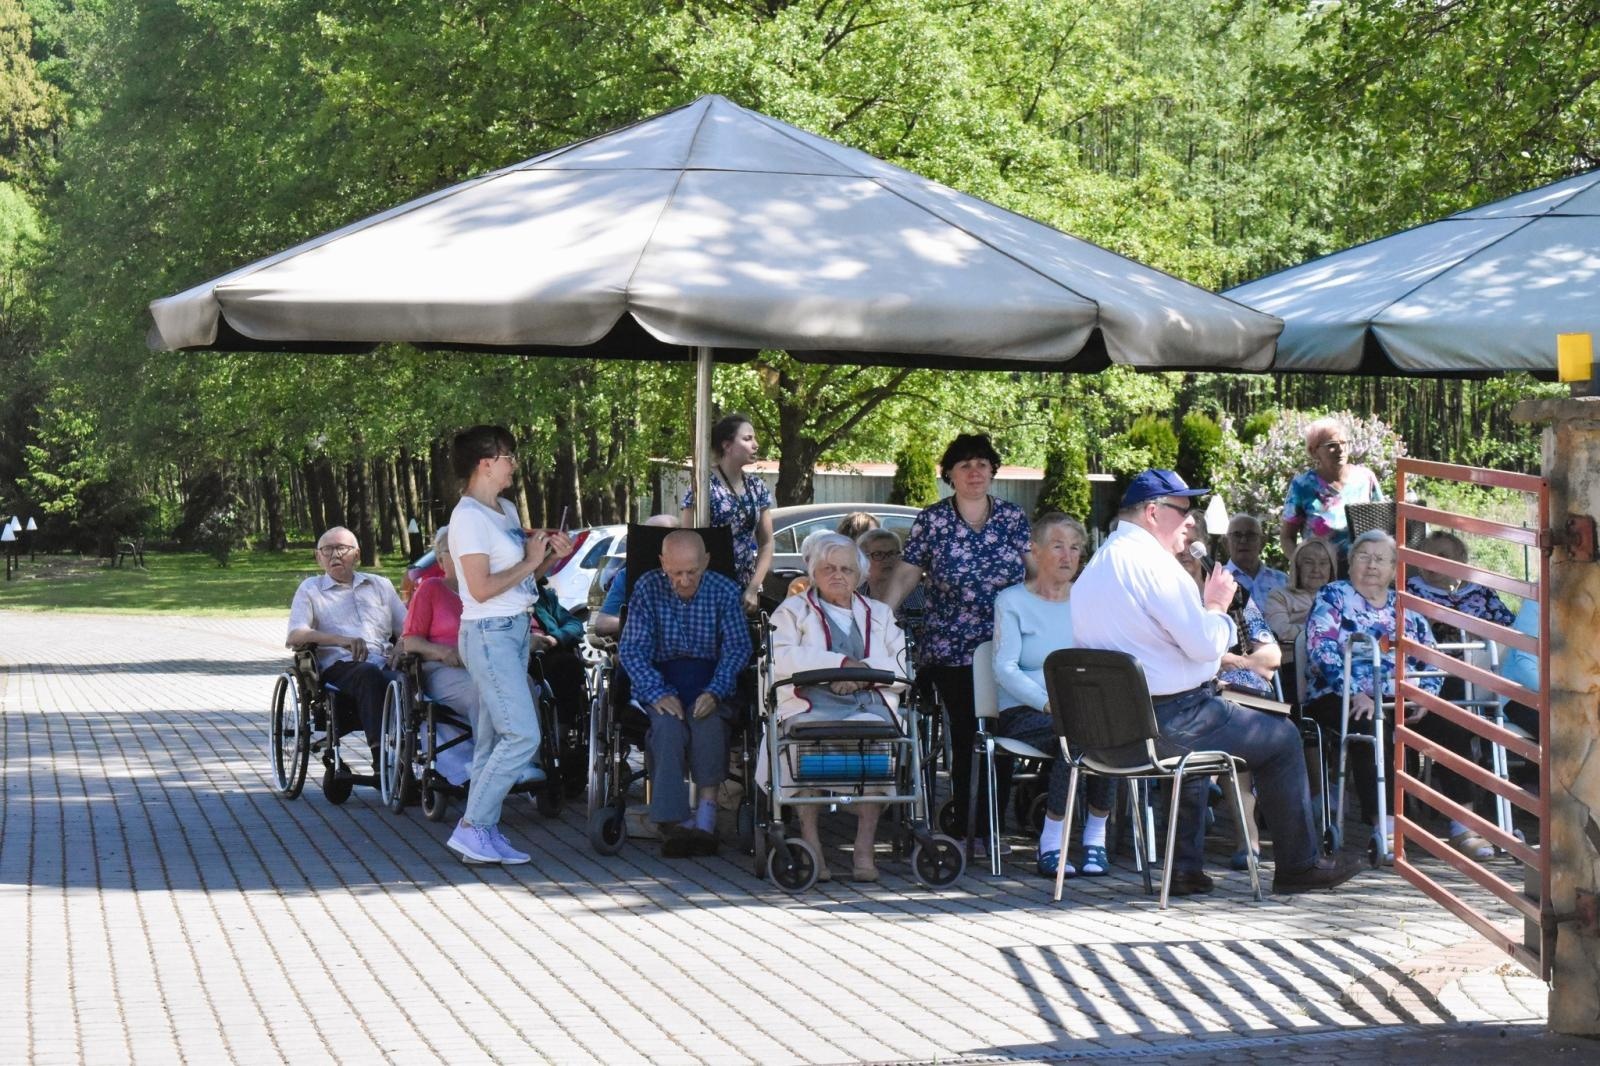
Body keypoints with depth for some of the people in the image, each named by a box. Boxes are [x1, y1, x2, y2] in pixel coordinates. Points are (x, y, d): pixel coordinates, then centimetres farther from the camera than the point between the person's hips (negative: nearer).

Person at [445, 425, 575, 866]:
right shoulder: (469, 517, -14)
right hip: (488, 634, -9)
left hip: (515, 630, 9)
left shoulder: (507, 511, 14)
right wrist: (529, 562, -12)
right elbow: (482, 588, -21)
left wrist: (552, 557, 3)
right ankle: (471, 828, -9)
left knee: (493, 738, 9)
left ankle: (485, 832, 11)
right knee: (523, 734, -14)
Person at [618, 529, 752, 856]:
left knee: (708, 721, -33)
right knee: (667, 724, -33)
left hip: (710, 680, 0)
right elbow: (632, 649, -3)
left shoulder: (724, 591, 0)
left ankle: (706, 815, -34)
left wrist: (714, 692, -20)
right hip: (661, 680, 0)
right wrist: (658, 693, -19)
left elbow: (737, 648, -3)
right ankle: (674, 820, -38)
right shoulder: (648, 588, -1)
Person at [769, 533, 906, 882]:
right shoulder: (792, 611, 22)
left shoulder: (879, 614, 29)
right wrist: (843, 663, -7)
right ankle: (810, 844, -33)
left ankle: (864, 848, -34)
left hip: (869, 705, 1)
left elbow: (903, 668, 14)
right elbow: (782, 659, 0)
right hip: (810, 706, -1)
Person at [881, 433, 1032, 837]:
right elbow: (903, 578, 2)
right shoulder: (932, 522, 2)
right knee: (966, 738, -4)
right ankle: (966, 828, 4)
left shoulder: (1013, 518, 7)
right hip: (950, 650, -1)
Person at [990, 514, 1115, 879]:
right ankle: (1051, 844, -29)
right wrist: (1049, 702, -21)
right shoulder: (1013, 602, 7)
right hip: (1024, 714, -3)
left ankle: (1096, 836, -21)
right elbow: (1004, 668, -7)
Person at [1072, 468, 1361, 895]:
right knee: (1282, 738, 8)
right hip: (1170, 722, -9)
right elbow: (1205, 643, -20)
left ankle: (1185, 867, 33)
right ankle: (1297, 864, 17)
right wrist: (1217, 606, 0)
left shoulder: (1094, 567, 14)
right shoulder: (1151, 562, -16)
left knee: (1195, 729, 39)